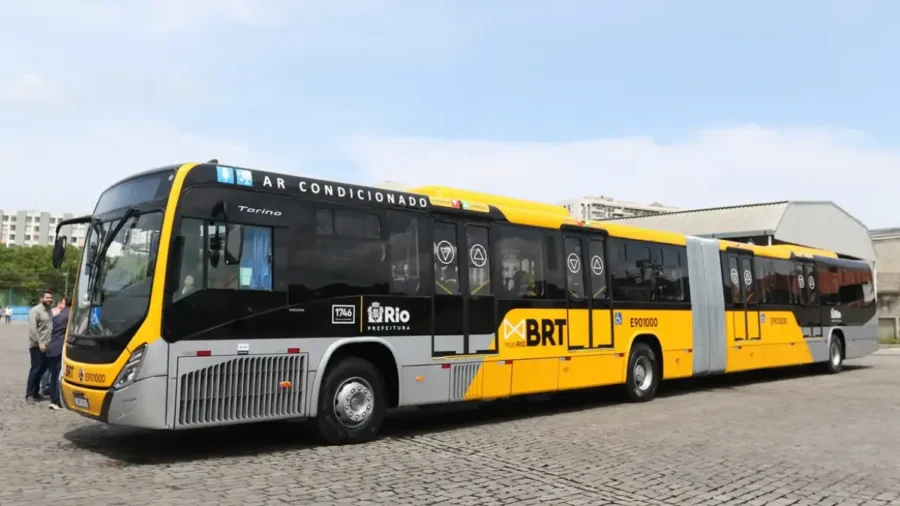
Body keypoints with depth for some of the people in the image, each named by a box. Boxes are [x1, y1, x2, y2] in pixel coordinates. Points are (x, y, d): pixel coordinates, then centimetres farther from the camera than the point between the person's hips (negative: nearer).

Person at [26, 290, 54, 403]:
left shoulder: (49, 311, 16)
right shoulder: (35, 310, -10)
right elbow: (32, 328, -18)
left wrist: (48, 342, 13)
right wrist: (39, 343, -22)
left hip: (46, 345, 8)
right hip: (37, 346, -8)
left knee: (42, 369, 11)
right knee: (36, 369, -6)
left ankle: (35, 392, 21)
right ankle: (29, 394, 1)